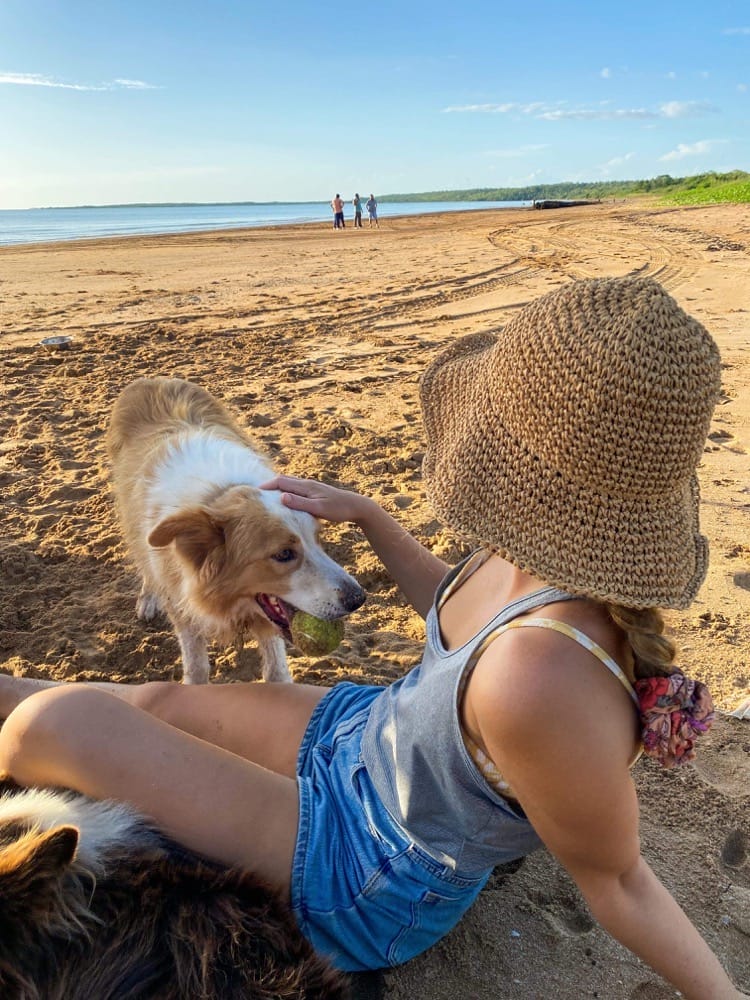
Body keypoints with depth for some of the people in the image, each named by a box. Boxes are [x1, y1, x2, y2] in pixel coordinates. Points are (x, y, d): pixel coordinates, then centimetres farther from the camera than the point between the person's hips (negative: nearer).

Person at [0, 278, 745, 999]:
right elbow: (450, 604, 6)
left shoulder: (544, 676, -43)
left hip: (374, 872, -6)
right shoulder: (544, 551, -17)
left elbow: (615, 882, -23)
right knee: (159, 701, 17)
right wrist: (363, 514, 3)